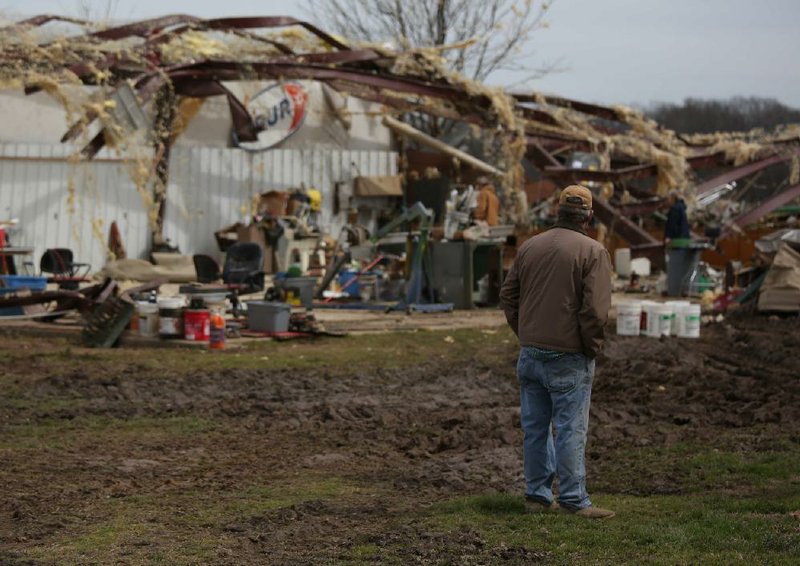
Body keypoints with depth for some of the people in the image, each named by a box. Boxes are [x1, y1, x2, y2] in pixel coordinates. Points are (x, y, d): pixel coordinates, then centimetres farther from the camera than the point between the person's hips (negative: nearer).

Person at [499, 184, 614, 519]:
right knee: (570, 429, -1)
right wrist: (592, 347, -3)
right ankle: (573, 501, 1)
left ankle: (537, 495, 18)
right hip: (568, 357, -6)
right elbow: (595, 308, -17)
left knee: (535, 427, 12)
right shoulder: (593, 252, -10)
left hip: (530, 353, 6)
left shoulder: (529, 247, 8)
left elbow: (508, 297, 11)